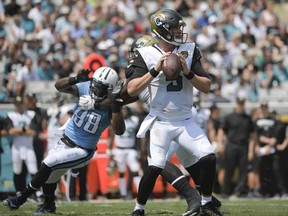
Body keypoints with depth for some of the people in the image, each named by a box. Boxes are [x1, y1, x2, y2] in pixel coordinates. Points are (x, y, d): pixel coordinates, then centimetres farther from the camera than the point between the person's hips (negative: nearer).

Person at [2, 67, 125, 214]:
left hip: (82, 151, -5)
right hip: (65, 141, 5)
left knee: (48, 165, -15)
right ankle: (49, 205, 40)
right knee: (49, 176, 11)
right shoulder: (85, 88, -11)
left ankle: (20, 199, 1)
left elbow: (119, 130, -35)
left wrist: (116, 105, -44)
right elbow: (59, 86, -12)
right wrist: (75, 79, -31)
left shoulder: (109, 108, -22)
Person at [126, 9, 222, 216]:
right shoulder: (147, 55, -6)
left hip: (186, 121, 3)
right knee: (155, 166, -16)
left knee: (208, 157, -8)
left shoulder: (189, 51, 2)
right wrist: (155, 70, -21)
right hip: (161, 122, -3)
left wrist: (188, 72, -15)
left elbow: (206, 87, 1)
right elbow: (132, 90, -14)